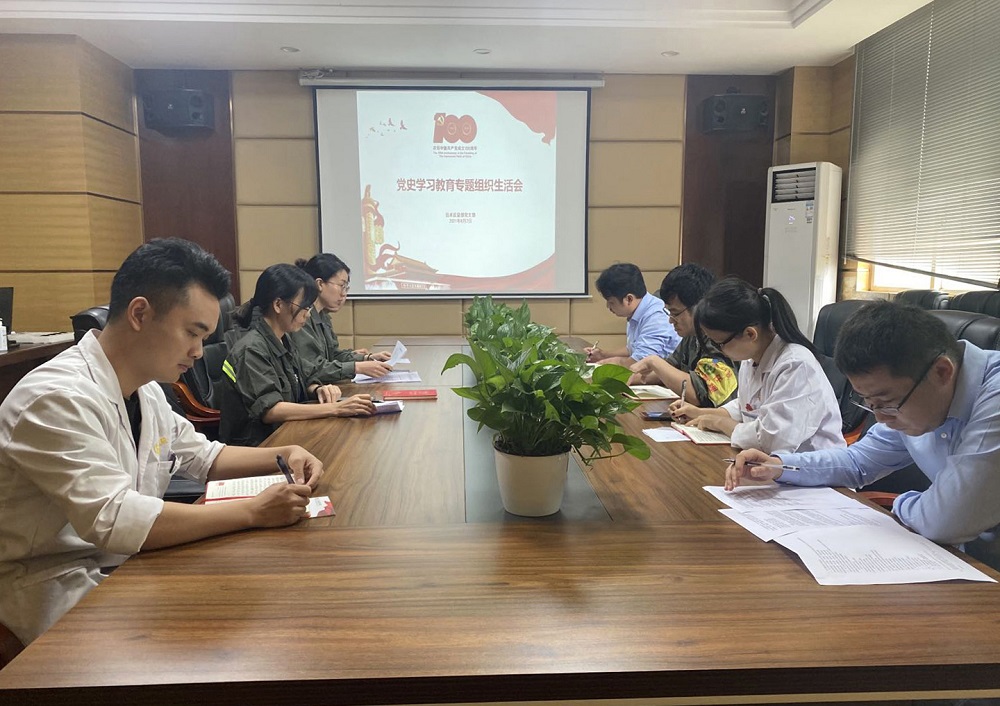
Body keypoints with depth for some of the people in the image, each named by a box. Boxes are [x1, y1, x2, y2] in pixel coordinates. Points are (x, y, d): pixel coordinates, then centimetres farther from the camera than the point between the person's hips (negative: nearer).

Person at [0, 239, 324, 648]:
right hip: (57, 589, -8)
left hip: (125, 563, 8)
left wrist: (282, 456, -1)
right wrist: (254, 511, -29)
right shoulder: (58, 398, -24)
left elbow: (202, 456, 16)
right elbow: (115, 521, -32)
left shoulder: (145, 391, 4)